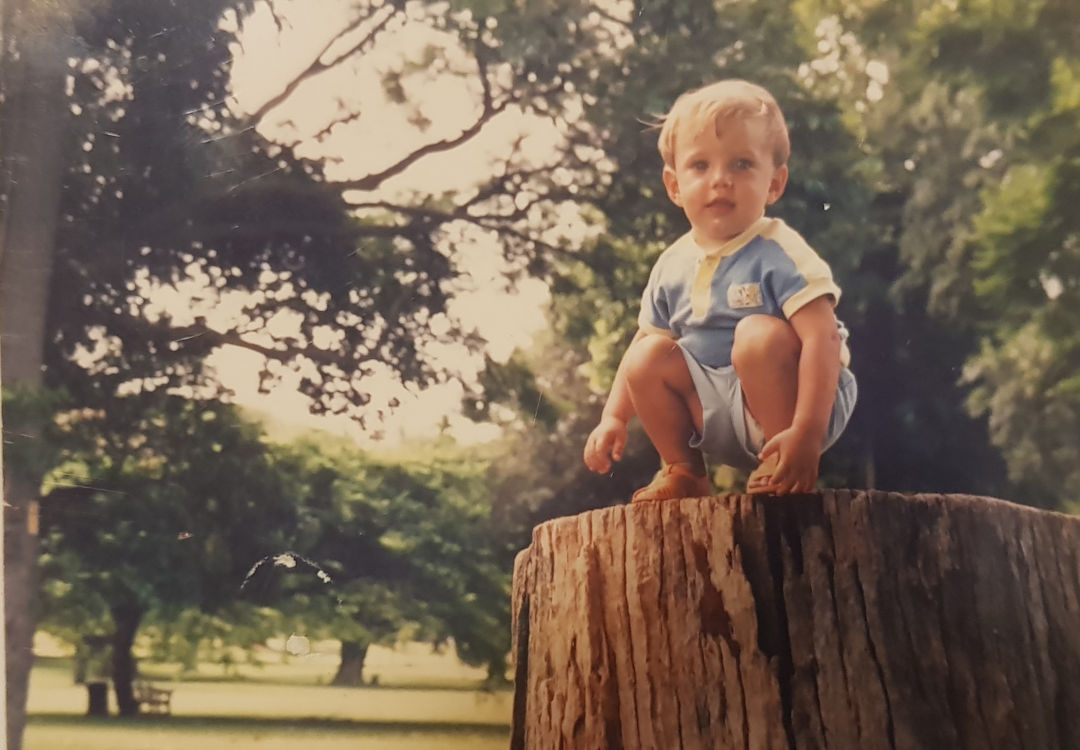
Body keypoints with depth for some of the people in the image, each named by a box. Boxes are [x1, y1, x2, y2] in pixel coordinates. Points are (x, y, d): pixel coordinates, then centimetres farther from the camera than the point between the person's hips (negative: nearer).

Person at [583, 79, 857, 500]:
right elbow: (644, 340, 13)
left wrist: (807, 433, -36)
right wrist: (613, 417, 2)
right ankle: (685, 473, 7)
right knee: (649, 357, -9)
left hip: (786, 401, -6)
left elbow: (822, 337, -27)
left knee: (759, 335, -31)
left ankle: (781, 470, -15)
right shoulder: (673, 267, 2)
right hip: (723, 418, 6)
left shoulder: (778, 255, -18)